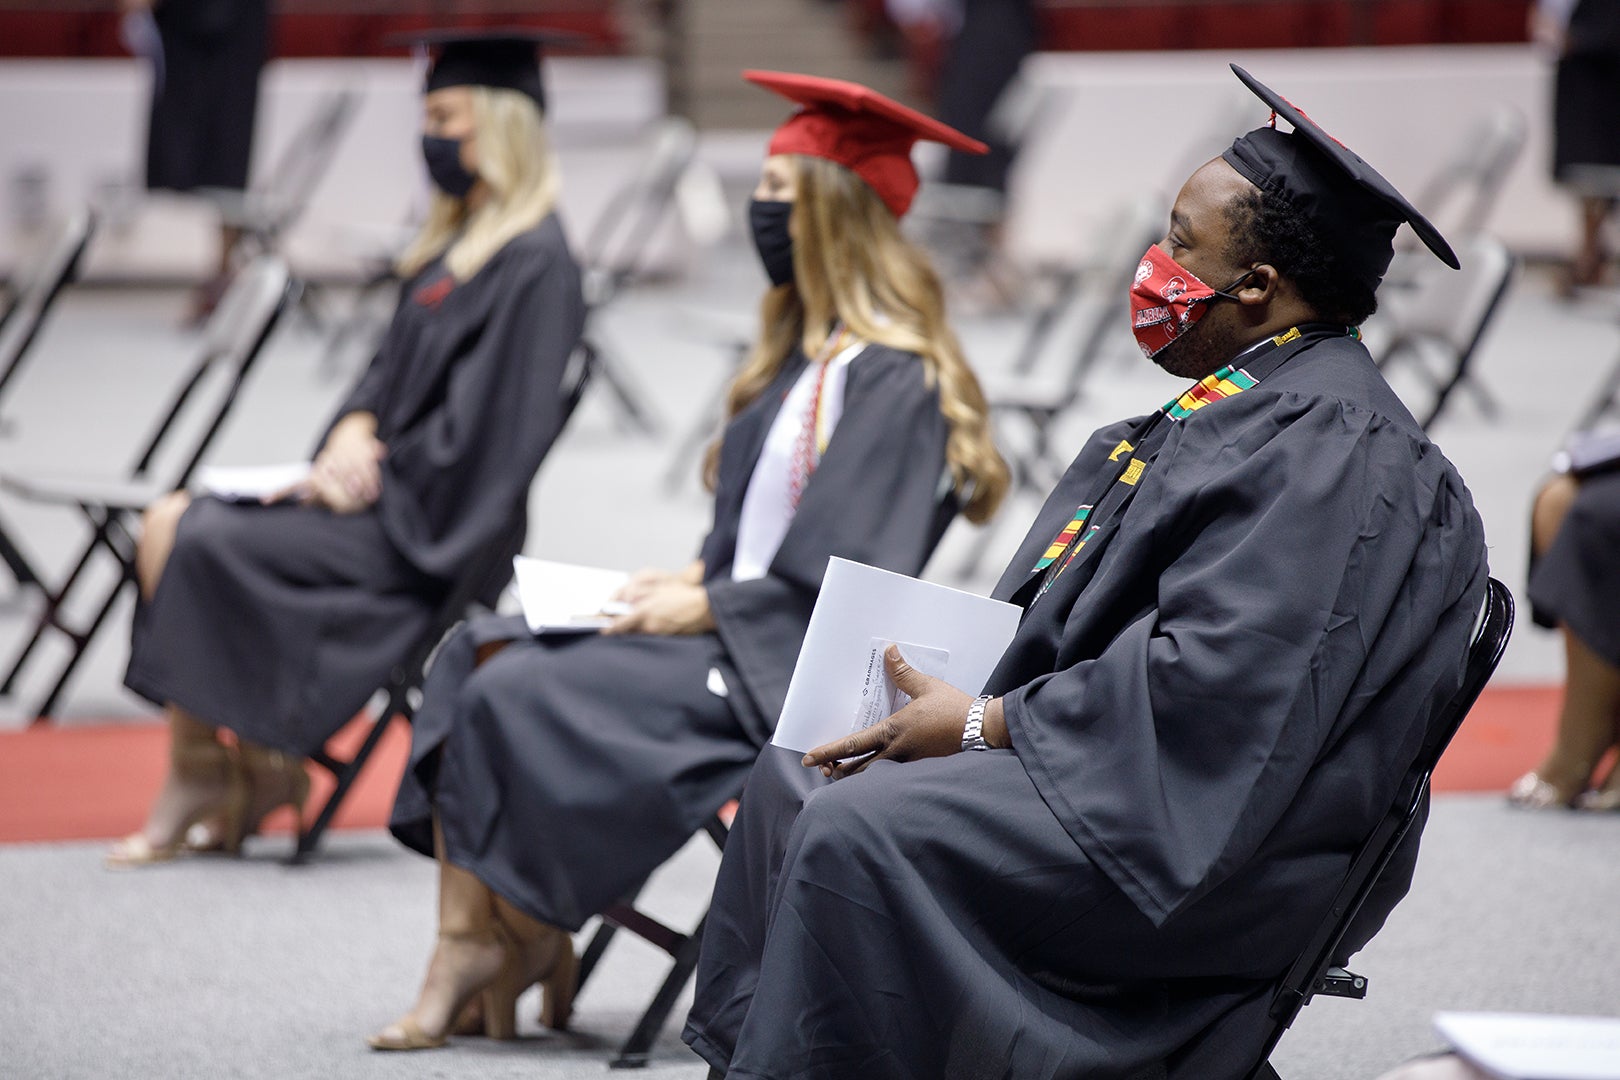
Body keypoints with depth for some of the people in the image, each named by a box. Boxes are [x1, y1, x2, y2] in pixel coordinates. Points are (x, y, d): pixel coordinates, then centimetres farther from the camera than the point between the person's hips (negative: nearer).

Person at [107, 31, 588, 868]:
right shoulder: (458, 240, 14)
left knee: (205, 543, -20)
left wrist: (370, 473, -14)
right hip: (383, 492, 10)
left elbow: (479, 428, -21)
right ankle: (256, 768, -7)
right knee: (168, 522, -2)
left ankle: (199, 779, -7)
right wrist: (354, 430, -3)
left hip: (418, 529, -10)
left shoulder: (532, 263, -16)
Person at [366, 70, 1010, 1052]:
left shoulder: (892, 380, -14)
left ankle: (524, 939, -3)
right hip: (732, 628, 10)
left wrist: (705, 607, -13)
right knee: (480, 656, -7)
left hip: (786, 668, -10)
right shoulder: (805, 354, 16)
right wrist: (688, 579, 5)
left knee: (521, 697, -21)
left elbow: (843, 575, -19)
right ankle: (472, 950, -17)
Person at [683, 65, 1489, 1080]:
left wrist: (986, 724, -18)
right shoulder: (1247, 404, 14)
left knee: (859, 829, -25)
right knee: (795, 780, 10)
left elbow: (1215, 681, -26)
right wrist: (953, 683, 5)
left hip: (1203, 839, -11)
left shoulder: (1336, 450, -19)